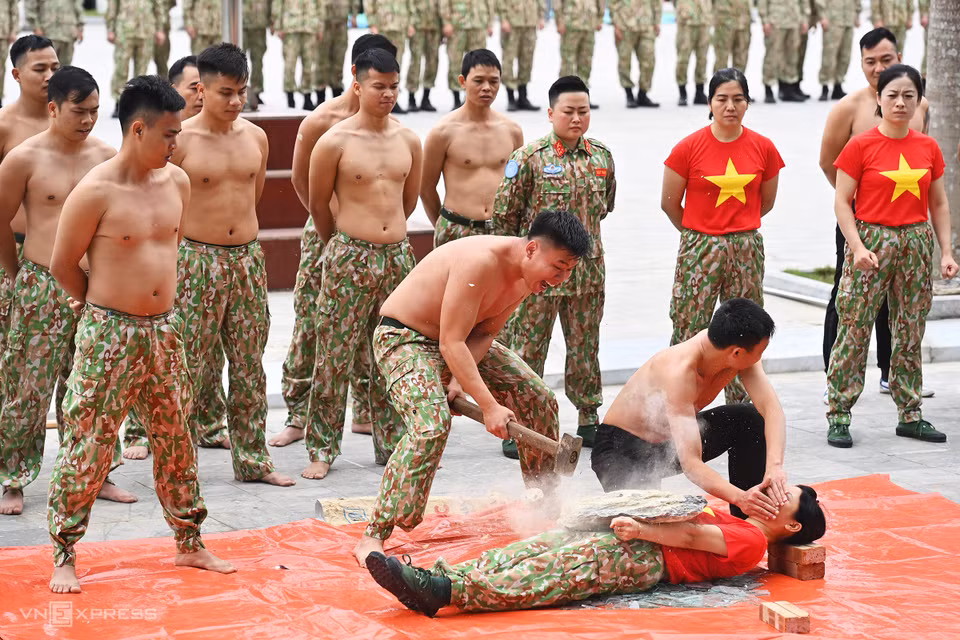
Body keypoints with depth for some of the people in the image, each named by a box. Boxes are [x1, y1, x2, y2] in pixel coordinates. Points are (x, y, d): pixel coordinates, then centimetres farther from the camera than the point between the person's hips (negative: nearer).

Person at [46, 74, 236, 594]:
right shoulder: (95, 192, -16)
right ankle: (64, 556, 10)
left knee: (175, 439, 14)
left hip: (163, 329, 6)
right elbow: (62, 264, -7)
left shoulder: (176, 182, 4)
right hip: (108, 334, -6)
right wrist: (104, 303, 6)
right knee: (87, 444, -1)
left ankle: (189, 545, 26)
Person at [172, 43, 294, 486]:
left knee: (249, 366, 10)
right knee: (186, 366, -3)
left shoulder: (255, 137, 5)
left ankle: (252, 459, 19)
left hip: (247, 257, 5)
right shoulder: (181, 141, -10)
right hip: (196, 261, -5)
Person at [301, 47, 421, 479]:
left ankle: (391, 443, 19)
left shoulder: (408, 141, 7)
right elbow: (318, 204, 4)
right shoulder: (335, 142, -7)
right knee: (334, 357, -2)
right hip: (349, 258, -4)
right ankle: (322, 449, 6)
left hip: (397, 255, 4)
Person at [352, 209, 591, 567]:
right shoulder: (481, 261, -35)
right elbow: (451, 342, -33)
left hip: (461, 342, 9)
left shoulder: (528, 275, -7)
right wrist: (489, 406, -35)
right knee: (431, 423, -32)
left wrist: (459, 379, -18)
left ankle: (546, 500, 29)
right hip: (404, 338, -9)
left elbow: (485, 332, -1)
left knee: (538, 399, 8)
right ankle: (373, 538, -29)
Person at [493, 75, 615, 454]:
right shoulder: (530, 158, -10)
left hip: (588, 268, 4)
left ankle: (588, 418, 26)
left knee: (586, 346, 13)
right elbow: (504, 213, -4)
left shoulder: (601, 157, 5)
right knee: (528, 346, -1)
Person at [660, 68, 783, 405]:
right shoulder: (689, 147, -7)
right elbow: (669, 203, 2)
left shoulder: (763, 148, 1)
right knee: (689, 330, -4)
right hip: (699, 250, -2)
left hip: (746, 248, 3)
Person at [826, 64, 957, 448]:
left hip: (916, 243, 4)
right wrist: (858, 247, -17)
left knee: (911, 331, 9)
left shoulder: (928, 149, 7)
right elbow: (842, 202, -7)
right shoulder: (860, 146, -5)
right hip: (871, 241, -4)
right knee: (854, 328, -5)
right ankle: (839, 415, 0)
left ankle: (910, 414, 17)